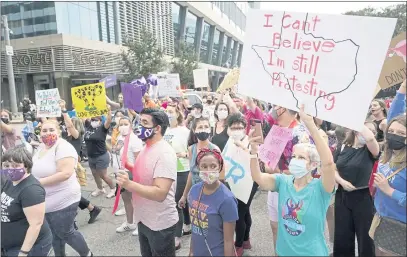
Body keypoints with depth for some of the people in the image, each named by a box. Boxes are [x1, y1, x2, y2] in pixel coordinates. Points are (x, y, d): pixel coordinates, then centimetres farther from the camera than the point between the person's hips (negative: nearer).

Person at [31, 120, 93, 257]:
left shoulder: (63, 147, -21)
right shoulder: (42, 146, 6)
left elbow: (65, 173, -30)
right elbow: (38, 168, 20)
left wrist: (39, 182, -25)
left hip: (62, 202, -8)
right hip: (46, 202, 8)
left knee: (65, 233, 8)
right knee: (55, 234, 22)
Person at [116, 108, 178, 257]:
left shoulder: (164, 154, -25)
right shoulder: (146, 147, 4)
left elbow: (160, 193, -31)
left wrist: (129, 184, -36)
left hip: (160, 225, -9)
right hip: (144, 220, 9)